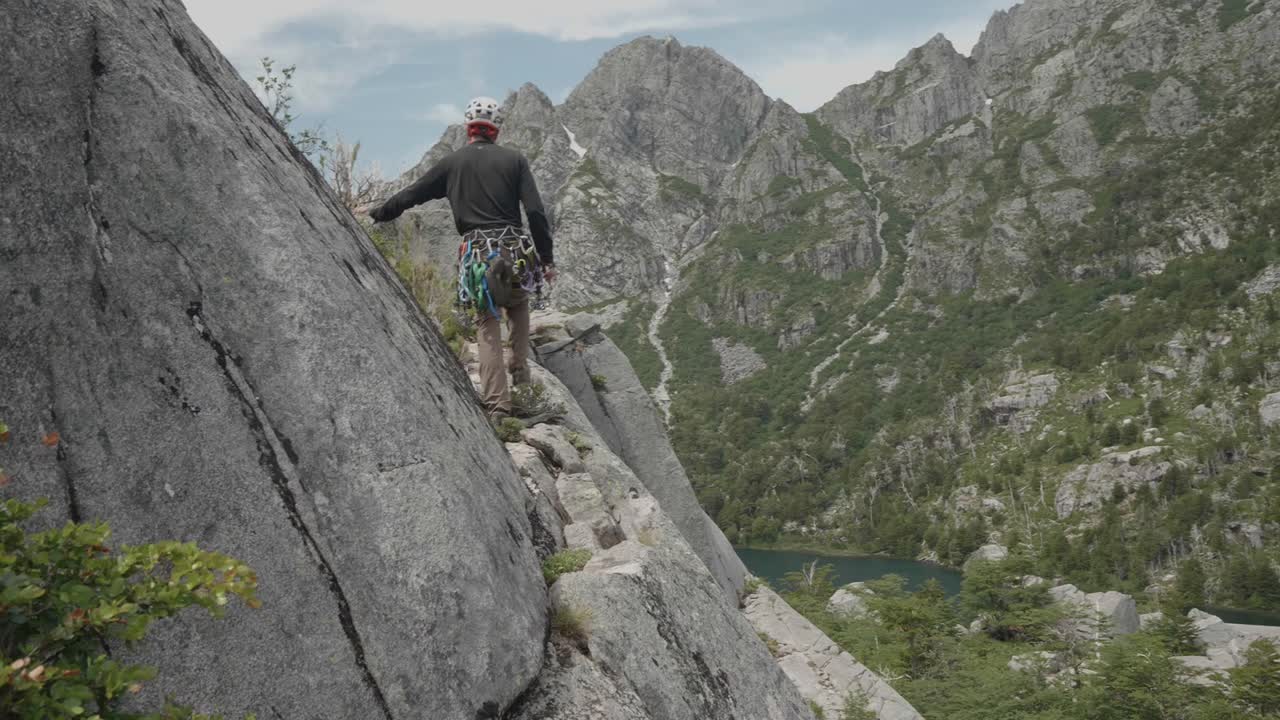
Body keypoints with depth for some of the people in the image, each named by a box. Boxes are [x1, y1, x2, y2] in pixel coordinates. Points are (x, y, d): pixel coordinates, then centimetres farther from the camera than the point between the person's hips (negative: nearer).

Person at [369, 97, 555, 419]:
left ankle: (497, 403, -1)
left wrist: (376, 214, 29)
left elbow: (411, 194, 14)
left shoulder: (452, 163, 6)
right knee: (518, 307, 28)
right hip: (516, 252, 0)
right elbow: (536, 213, -3)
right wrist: (547, 258, 3)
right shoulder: (514, 159, 4)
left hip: (477, 255, 0)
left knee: (487, 326, 5)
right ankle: (520, 370, 25)